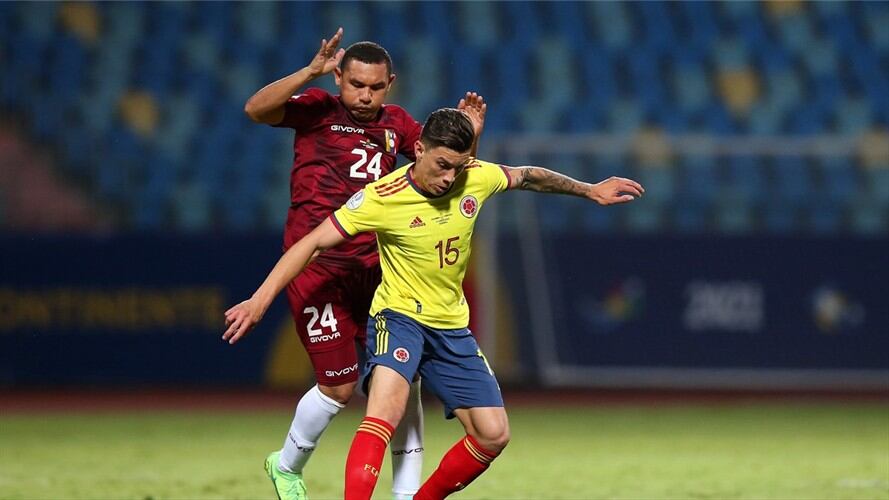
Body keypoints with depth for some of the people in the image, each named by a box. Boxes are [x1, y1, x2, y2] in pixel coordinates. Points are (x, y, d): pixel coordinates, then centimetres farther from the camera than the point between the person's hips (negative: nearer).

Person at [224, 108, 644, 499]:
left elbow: (529, 177, 14)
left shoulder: (477, 178, -8)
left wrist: (589, 191, 25)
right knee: (388, 405, -33)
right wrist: (260, 301, -23)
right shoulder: (381, 199, -21)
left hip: (451, 326, 6)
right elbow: (313, 243, -17)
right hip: (399, 316, -6)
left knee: (494, 435, 1)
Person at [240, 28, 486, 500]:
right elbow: (256, 109, -19)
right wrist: (311, 72, -29)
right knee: (340, 385, -7)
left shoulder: (396, 124, 12)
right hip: (317, 265, -5)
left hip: (374, 266, 5)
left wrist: (468, 135, -6)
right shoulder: (317, 109, -3)